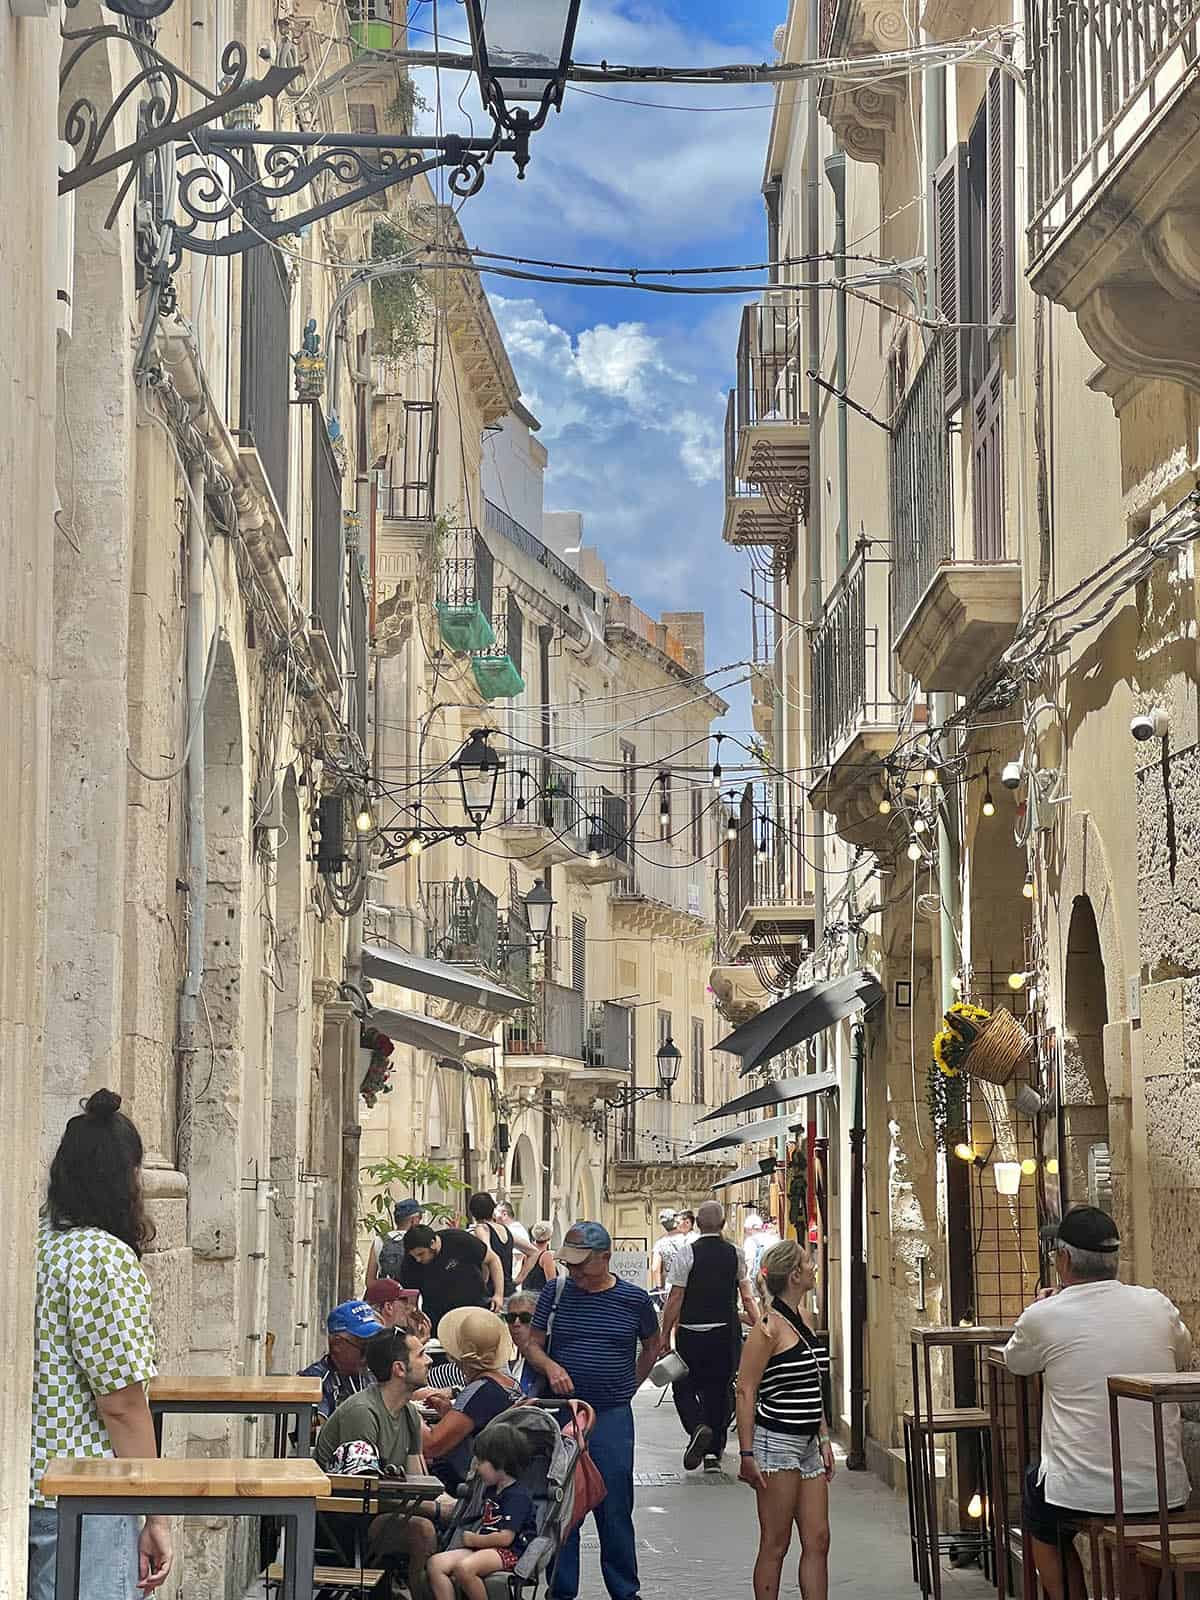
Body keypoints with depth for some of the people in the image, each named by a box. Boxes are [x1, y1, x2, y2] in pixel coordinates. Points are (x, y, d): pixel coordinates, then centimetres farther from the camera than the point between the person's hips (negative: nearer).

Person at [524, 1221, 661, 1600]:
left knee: (615, 1509, 3)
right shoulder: (555, 1292, 2)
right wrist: (550, 1366, -15)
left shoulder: (634, 1299, 1)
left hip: (613, 1417, -1)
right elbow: (532, 1345, 5)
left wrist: (630, 1386, 11)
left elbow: (652, 1345, 17)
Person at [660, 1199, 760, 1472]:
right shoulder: (736, 1254, 1)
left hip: (691, 1333, -3)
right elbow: (748, 1299, 1)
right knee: (720, 1389, 12)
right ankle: (714, 1453, 14)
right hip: (726, 1333, 3)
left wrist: (665, 1334, 0)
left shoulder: (687, 1253, -8)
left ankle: (697, 1427, -18)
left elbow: (675, 1299, -7)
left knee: (683, 1387, 9)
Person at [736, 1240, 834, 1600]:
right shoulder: (769, 1328, -13)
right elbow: (745, 1391, -15)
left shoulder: (801, 1320, 13)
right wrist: (747, 1454, -18)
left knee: (817, 1540, 6)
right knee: (775, 1545, -2)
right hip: (776, 1444, -8)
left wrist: (824, 1439, 18)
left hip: (807, 1445, 8)